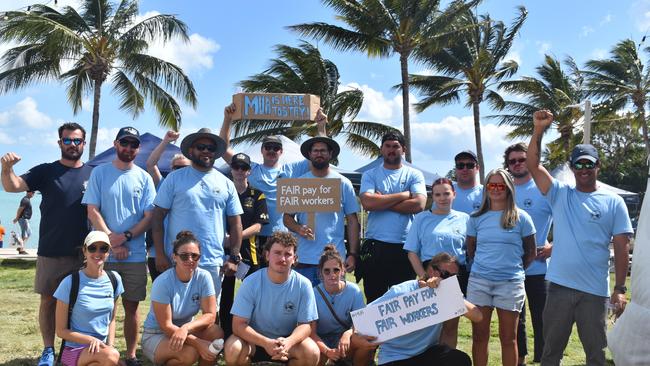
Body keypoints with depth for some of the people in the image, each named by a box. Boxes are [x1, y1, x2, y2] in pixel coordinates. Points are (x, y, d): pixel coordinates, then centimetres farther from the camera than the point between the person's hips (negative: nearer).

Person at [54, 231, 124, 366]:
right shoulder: (70, 283, -11)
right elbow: (61, 330, -6)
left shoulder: (114, 279, 3)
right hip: (75, 350, -4)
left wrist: (110, 345, -2)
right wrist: (91, 340, -18)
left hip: (102, 347, 4)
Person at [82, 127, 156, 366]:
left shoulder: (144, 178, 6)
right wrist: (112, 241, -12)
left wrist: (126, 236, -13)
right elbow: (93, 212, -2)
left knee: (131, 306, 7)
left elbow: (149, 217, 1)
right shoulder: (99, 173, 3)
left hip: (136, 254, 1)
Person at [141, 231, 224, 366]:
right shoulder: (162, 282, -22)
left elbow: (210, 315, -14)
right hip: (156, 335, -4)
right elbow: (166, 325, -21)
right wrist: (198, 343, -30)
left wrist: (186, 328, -33)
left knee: (215, 332, -25)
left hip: (186, 330, 4)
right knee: (190, 353, -32)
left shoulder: (204, 277, -12)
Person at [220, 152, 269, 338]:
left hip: (249, 252, -1)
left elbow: (258, 226, -2)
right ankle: (227, 338, 14)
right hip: (225, 251, 1)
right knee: (225, 298, 5)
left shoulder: (257, 195, 7)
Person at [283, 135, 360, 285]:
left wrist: (352, 254, -2)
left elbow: (352, 221, 5)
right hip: (304, 260, 1)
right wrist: (298, 228, -12)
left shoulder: (343, 183, 5)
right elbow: (287, 217, 10)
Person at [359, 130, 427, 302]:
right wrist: (404, 195, -7)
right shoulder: (370, 175, 8)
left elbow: (419, 204, -10)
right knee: (374, 299, 7)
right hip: (375, 246, 0)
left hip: (405, 247, 0)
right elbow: (367, 202, -11)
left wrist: (382, 202, -8)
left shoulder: (414, 175, 7)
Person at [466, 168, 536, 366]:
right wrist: (484, 265, 11)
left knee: (508, 338, 7)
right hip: (479, 281, 2)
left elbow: (530, 252, 8)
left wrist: (514, 268, 11)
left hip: (510, 283, -2)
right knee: (479, 336, 6)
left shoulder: (521, 217, 1)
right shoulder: (476, 218, 7)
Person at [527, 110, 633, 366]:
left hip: (596, 290, -1)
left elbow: (621, 247, 0)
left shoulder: (614, 202, 2)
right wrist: (538, 130, -16)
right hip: (560, 286, 1)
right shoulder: (560, 194, 5)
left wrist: (620, 289, -5)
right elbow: (533, 165, -6)